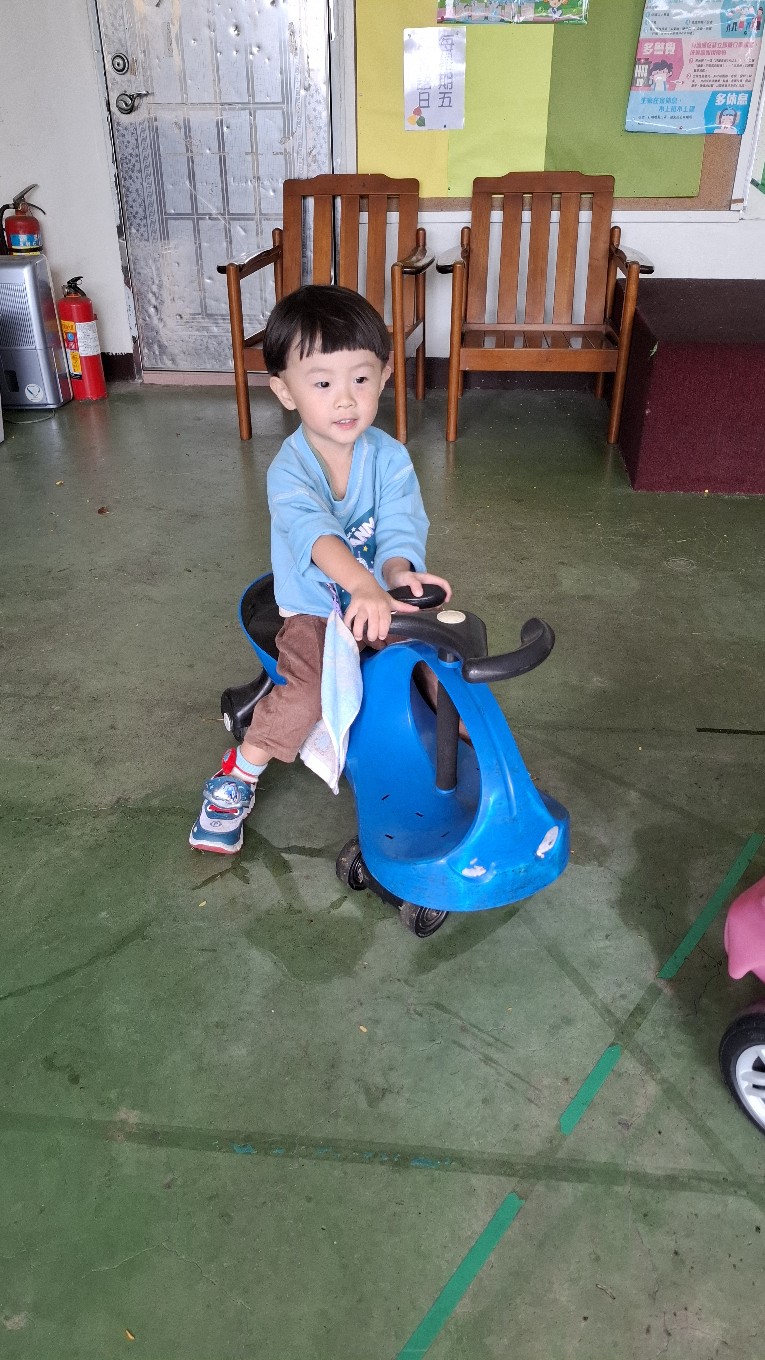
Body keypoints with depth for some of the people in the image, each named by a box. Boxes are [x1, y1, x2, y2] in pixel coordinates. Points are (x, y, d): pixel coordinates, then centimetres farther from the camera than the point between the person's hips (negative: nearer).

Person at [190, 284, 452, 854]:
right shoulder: (290, 469, -19)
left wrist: (399, 572, -45)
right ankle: (237, 778, 1)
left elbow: (402, 525, -21)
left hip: (383, 598, 3)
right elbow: (314, 531, -39)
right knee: (306, 698, -25)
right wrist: (363, 585, -58)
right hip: (314, 610, -3)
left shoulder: (389, 457, -8)